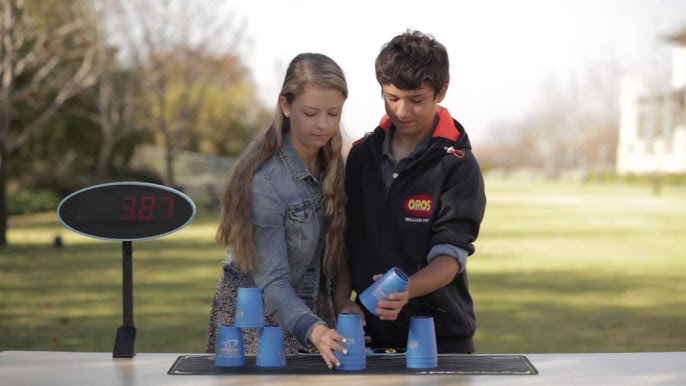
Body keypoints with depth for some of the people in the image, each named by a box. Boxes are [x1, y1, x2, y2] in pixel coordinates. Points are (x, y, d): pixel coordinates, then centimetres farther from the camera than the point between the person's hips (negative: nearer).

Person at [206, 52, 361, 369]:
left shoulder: (331, 164, -4)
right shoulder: (265, 181, -24)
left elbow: (330, 243, 5)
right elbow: (272, 282, -26)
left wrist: (339, 295, -12)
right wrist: (313, 330, -41)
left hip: (311, 309, 6)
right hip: (257, 316, -6)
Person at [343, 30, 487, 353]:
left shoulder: (458, 166, -11)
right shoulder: (362, 154, 3)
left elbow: (450, 255, -17)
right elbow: (348, 239, 9)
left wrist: (406, 290, -35)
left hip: (442, 336, -3)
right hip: (377, 333, 4)